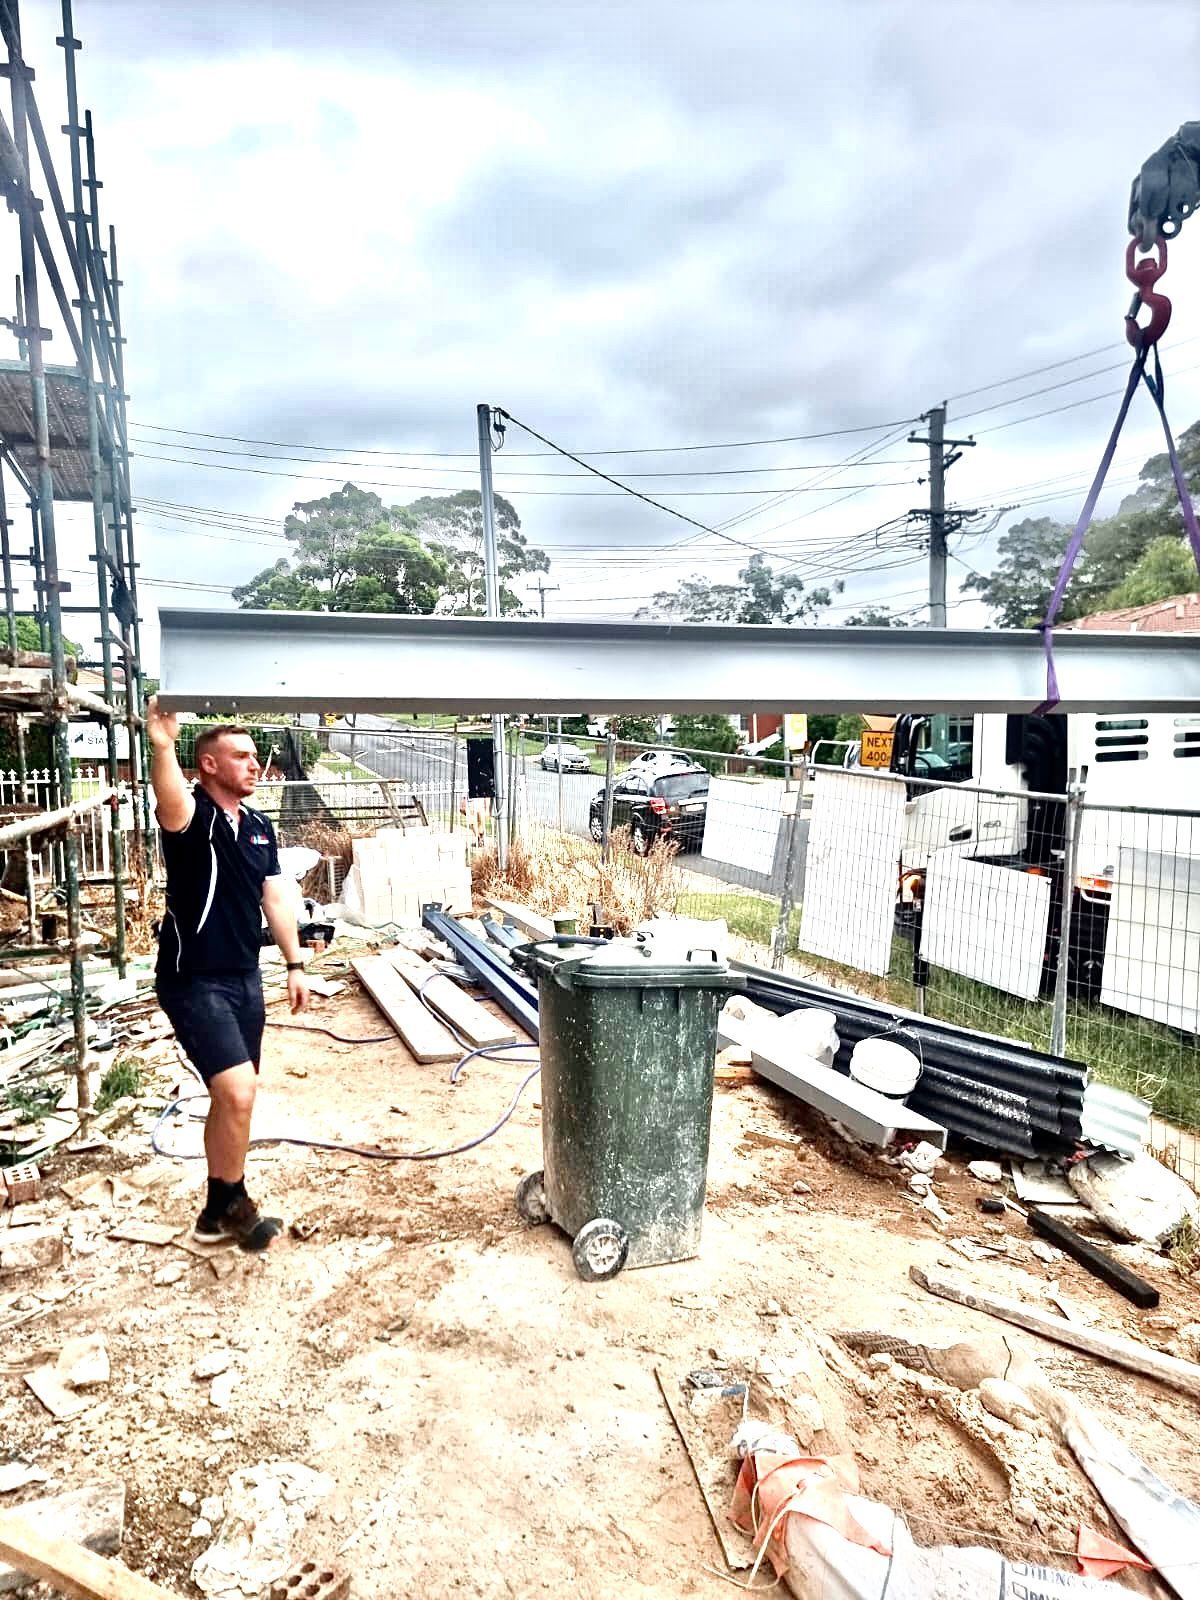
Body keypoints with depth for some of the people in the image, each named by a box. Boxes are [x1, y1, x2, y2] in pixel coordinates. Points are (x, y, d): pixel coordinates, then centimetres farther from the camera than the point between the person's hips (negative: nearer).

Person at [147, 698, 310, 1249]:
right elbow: (170, 801, -41)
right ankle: (233, 1203, 8)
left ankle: (219, 1209, 32)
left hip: (244, 978, 8)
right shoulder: (193, 815, -15)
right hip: (194, 981, -8)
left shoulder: (259, 826, 8)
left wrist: (294, 965, 10)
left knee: (231, 1097, 16)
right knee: (238, 1090, -16)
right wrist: (162, 746, -60)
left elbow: (275, 898, 13)